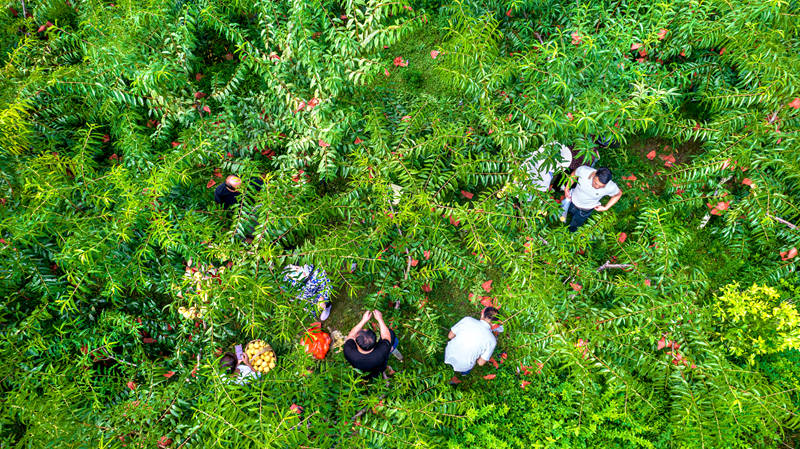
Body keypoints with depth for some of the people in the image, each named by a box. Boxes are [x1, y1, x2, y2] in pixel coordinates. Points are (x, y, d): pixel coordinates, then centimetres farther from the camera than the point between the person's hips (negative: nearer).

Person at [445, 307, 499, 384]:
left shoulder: (467, 320, -17)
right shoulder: (492, 340, -20)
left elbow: (450, 336, -6)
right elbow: (481, 362, -13)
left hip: (447, 355, 2)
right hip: (463, 366, -2)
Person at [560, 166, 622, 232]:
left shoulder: (611, 187, -37)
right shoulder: (583, 170, -36)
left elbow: (618, 194, -11)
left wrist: (605, 208, -10)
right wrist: (567, 188, -8)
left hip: (585, 210, -1)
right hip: (572, 201, 1)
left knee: (572, 229, 23)